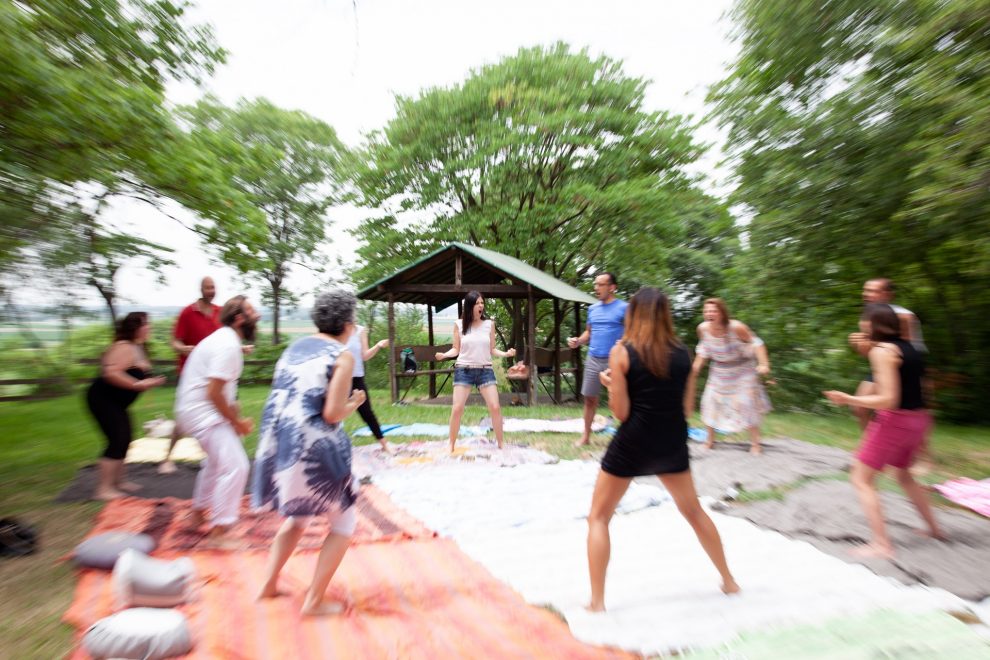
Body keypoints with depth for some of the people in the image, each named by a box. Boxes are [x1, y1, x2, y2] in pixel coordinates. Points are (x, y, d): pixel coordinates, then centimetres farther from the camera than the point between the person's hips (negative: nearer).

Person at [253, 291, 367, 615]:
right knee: (344, 522, 15)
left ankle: (269, 584, 37)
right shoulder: (343, 356, -10)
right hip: (313, 447, -7)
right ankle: (314, 600, 18)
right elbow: (332, 414, -16)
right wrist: (354, 404, 3)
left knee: (298, 516, 32)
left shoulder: (294, 347, 11)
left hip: (276, 443, 8)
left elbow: (284, 398, 14)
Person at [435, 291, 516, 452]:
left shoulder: (489, 324, 3)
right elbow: (456, 349, 5)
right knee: (457, 409, -3)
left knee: (495, 407, -3)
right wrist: (444, 355, -14)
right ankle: (451, 445, 15)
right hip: (463, 370, -1)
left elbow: (492, 350, 7)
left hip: (485, 370, 1)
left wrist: (506, 353, -9)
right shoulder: (459, 325, 0)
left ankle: (500, 444, 15)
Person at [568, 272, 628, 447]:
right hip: (593, 360, 5)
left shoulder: (623, 308, -6)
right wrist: (578, 341, 1)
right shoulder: (592, 309, 11)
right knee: (589, 398, 11)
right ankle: (586, 436, 24)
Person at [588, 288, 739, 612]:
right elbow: (686, 409, 6)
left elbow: (621, 412, -12)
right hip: (671, 445, 5)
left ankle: (597, 601, 15)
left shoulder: (621, 352, -12)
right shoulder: (683, 354, 0)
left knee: (598, 518, 13)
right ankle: (728, 580, 47)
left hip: (631, 445, -4)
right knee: (694, 511, 30)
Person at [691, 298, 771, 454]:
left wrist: (764, 364, -29)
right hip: (719, 373, 4)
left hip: (742, 371, -4)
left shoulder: (736, 327, -28)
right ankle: (710, 440, 17)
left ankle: (755, 444, 13)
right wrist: (696, 368, 1)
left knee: (747, 404, -5)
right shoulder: (703, 328, -15)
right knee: (710, 402, 2)